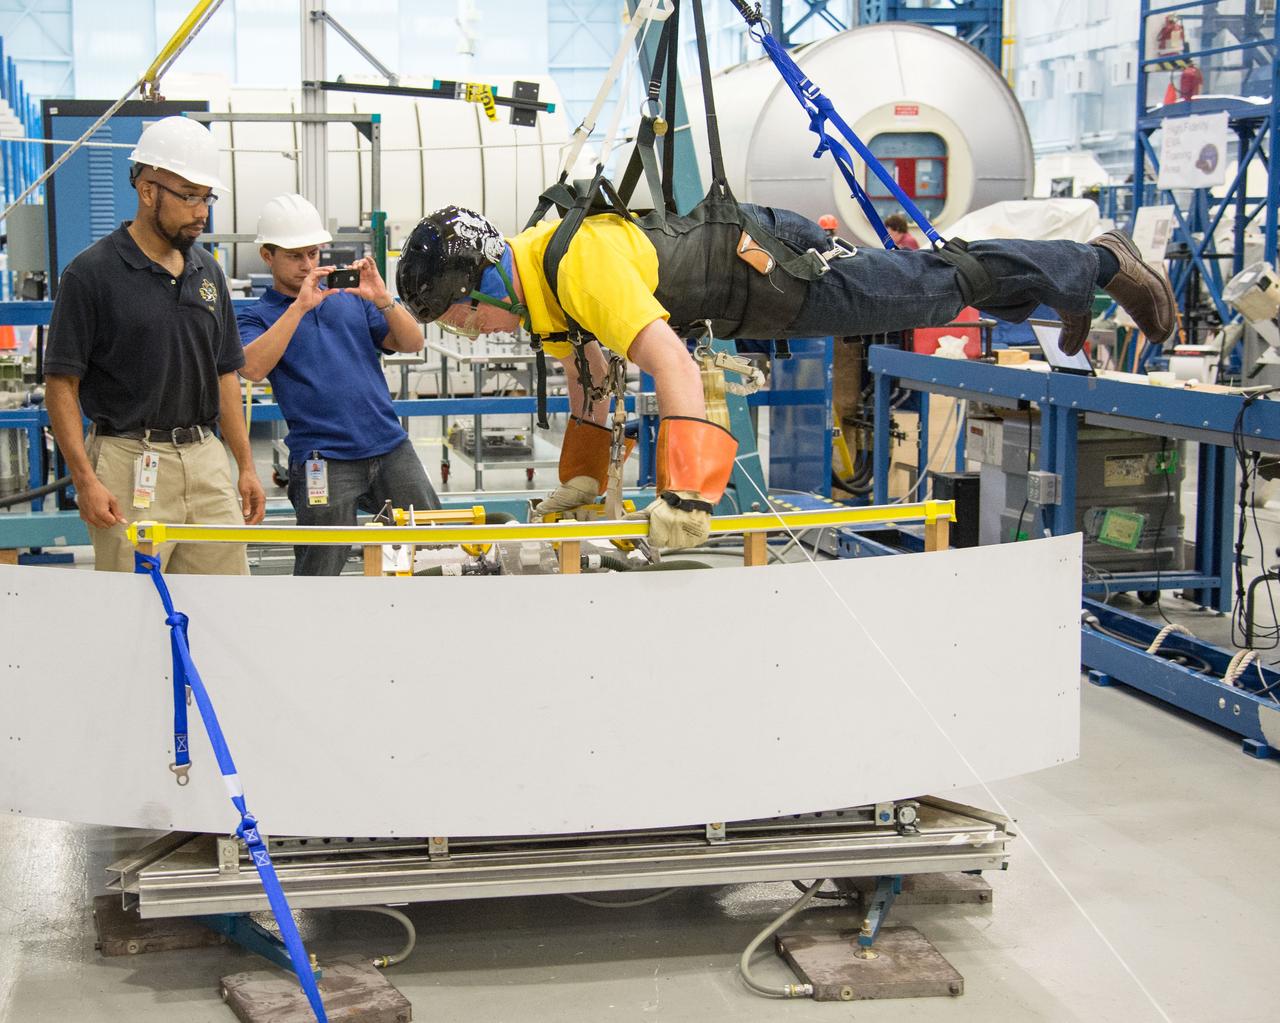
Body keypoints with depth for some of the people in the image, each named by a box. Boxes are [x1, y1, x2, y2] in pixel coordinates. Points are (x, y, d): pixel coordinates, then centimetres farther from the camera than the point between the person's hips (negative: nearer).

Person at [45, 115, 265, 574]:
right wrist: (85, 480, -15)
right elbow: (62, 385, -7)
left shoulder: (207, 270, 11)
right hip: (130, 465, -5)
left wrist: (246, 467, 11)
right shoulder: (91, 273, -6)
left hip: (207, 460, 6)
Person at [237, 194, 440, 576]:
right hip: (325, 462, -3)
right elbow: (252, 368, -16)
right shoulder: (259, 316, 5)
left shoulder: (351, 296, 15)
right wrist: (301, 305, -19)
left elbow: (412, 343, 8)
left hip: (392, 448, 4)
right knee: (317, 577, -1)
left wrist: (383, 300, -9)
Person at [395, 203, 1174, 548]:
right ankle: (1071, 288, 41)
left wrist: (686, 497, -49)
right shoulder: (535, 291, -5)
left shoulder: (580, 265, -35)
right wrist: (580, 481, 12)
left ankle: (1102, 262, 24)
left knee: (944, 289, 6)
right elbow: (587, 378, 11)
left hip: (775, 266, -8)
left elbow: (674, 365, -44)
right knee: (933, 286, 23)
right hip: (748, 283, 8)